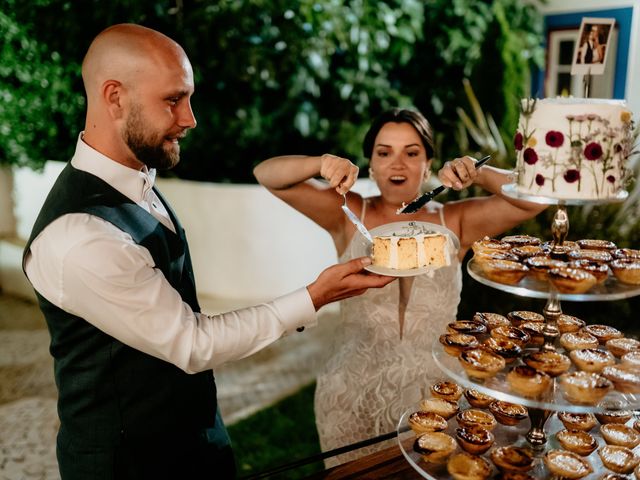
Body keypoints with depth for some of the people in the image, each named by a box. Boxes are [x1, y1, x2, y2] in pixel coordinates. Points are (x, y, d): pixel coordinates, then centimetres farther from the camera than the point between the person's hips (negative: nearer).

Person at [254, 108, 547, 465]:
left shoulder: (455, 222, -2)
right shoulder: (348, 215, -4)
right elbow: (268, 175, -7)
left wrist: (478, 174, -19)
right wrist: (321, 163, -25)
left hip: (433, 394, 1)